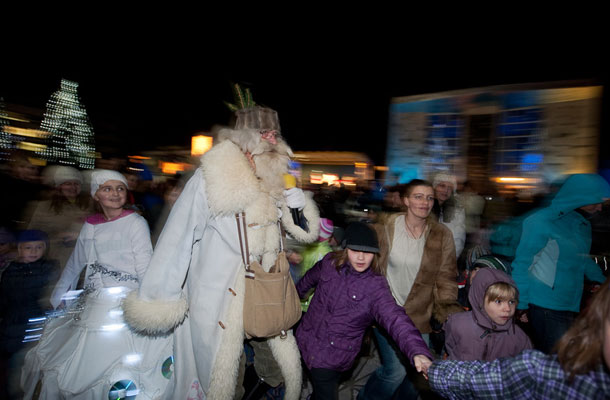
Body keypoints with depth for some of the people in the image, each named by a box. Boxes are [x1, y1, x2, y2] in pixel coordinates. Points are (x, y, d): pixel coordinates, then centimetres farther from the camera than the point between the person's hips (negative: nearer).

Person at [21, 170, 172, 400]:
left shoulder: (135, 223, -6)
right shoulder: (90, 226, 11)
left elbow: (145, 269, -10)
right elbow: (74, 266, 22)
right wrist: (57, 300, 25)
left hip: (126, 308, -5)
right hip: (91, 307, 6)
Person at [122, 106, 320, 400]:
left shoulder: (272, 180, 1)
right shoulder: (213, 177, -17)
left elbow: (305, 232, 10)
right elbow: (178, 238, -16)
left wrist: (295, 196, -9)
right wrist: (160, 299, -14)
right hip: (219, 298, -5)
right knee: (221, 374, 12)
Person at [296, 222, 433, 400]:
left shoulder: (376, 286, -18)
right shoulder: (329, 262, -7)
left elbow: (395, 319, -31)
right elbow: (309, 279, 13)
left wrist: (418, 351, -46)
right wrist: (294, 295, 29)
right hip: (305, 340, 4)